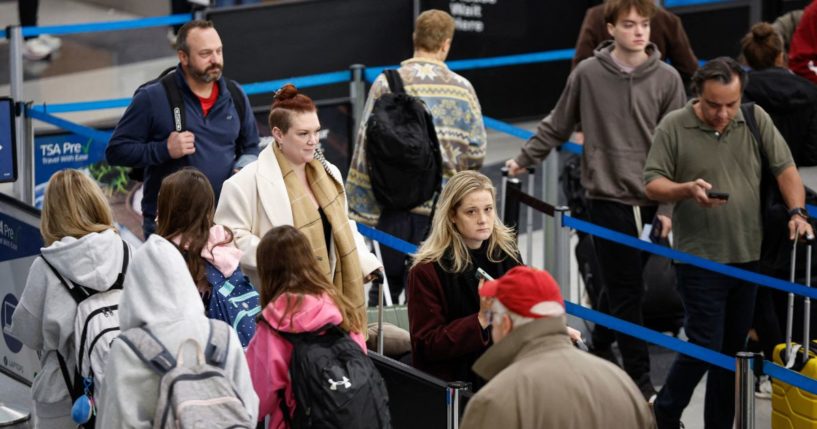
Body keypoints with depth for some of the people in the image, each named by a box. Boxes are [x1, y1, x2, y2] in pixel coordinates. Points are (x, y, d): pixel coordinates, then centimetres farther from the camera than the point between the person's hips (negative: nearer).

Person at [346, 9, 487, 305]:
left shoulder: (386, 84, -4)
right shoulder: (462, 88, -1)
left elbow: (366, 147, -6)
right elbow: (477, 152, -2)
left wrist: (359, 208, -1)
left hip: (395, 204, 0)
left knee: (385, 287, 13)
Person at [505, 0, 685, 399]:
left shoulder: (667, 79, 0)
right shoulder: (587, 74, -3)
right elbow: (556, 126, 12)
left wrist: (667, 207, -3)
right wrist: (524, 159, 13)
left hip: (650, 201, 2)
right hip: (608, 198, -2)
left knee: (625, 286, 10)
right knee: (627, 291, -4)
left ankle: (600, 346, 33)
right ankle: (640, 378, 1)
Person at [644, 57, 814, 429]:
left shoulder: (755, 119, 3)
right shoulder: (673, 127, -6)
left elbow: (785, 168, 7)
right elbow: (652, 185, -4)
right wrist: (687, 189, -22)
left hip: (748, 255, 4)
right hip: (700, 256, -4)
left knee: (734, 345, 10)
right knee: (706, 345, -7)